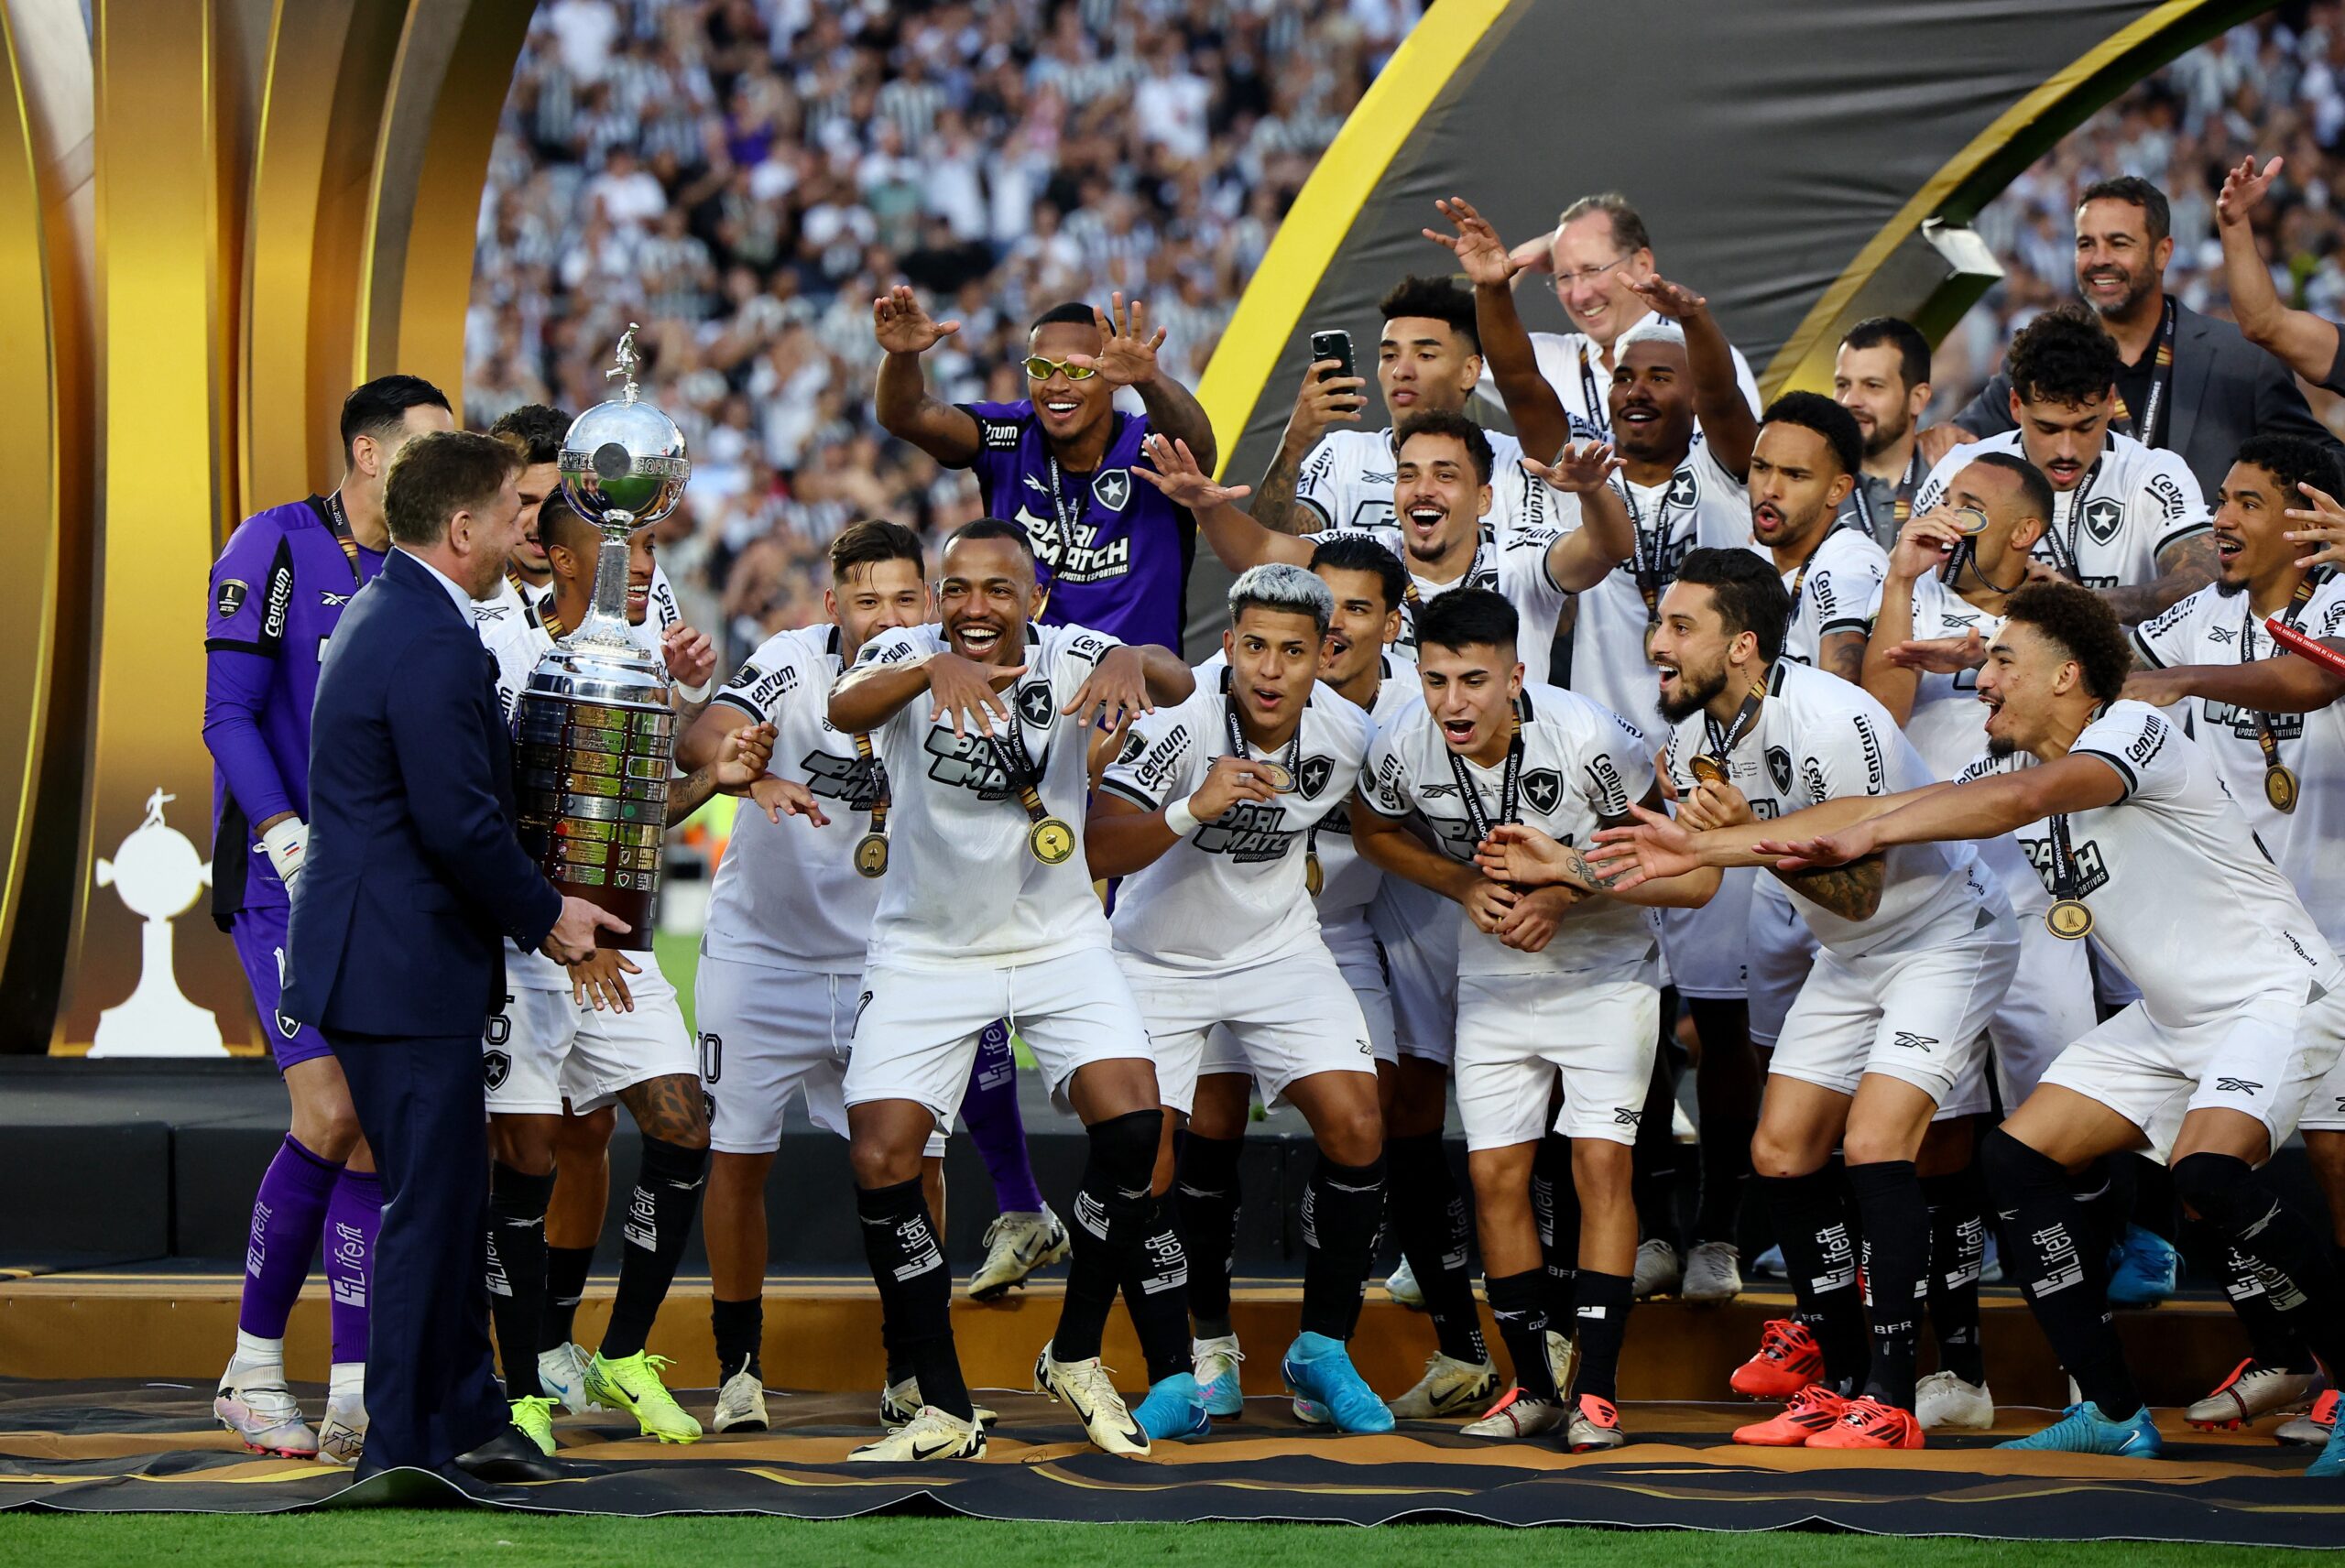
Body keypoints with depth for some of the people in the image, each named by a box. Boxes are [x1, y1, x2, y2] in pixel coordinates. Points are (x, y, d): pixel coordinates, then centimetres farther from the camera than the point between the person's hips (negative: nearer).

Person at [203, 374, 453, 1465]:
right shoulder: (277, 549, -7)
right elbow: (230, 717, -11)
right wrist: (293, 846, -20)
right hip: (281, 875, -6)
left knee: (378, 1130, 0)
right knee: (329, 1115, -15)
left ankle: (356, 1395, 4)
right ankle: (253, 1367, -1)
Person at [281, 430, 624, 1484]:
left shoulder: (389, 611, 13)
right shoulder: (431, 645, -21)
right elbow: (459, 824, -22)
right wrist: (544, 916, -8)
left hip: (380, 951, 11)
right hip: (404, 970, -11)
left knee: (453, 1192, 17)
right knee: (430, 1207, -4)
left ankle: (467, 1417, 25)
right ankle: (404, 1452, 2)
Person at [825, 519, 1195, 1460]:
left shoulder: (1066, 658, -12)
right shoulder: (908, 656, -13)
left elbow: (1176, 680, -31)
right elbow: (846, 710, -36)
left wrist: (1132, 663, -56)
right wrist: (936, 670, -57)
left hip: (1059, 943, 0)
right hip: (925, 952, 0)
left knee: (1133, 1127, -17)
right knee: (881, 1162, -12)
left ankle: (1076, 1357, 6)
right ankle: (945, 1411, 1)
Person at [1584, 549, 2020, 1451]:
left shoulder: (1834, 722, -30)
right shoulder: (1696, 731, -4)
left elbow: (1858, 890, -26)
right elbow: (1699, 876, 6)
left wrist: (1755, 836, -36)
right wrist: (1569, 884, -8)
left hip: (1945, 936, -9)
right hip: (1849, 956, 9)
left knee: (1873, 1143, -22)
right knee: (1781, 1154, 5)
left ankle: (1890, 1402, -20)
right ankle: (1840, 1376, 20)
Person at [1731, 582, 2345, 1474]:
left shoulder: (2135, 733, -20)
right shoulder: (2015, 766, 5)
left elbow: (2024, 797, -39)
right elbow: (1879, 809, 4)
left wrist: (1866, 834, -43)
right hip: (2171, 1016, 9)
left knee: (2206, 1169, -31)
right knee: (2019, 1158, -1)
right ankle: (2112, 1416, 5)